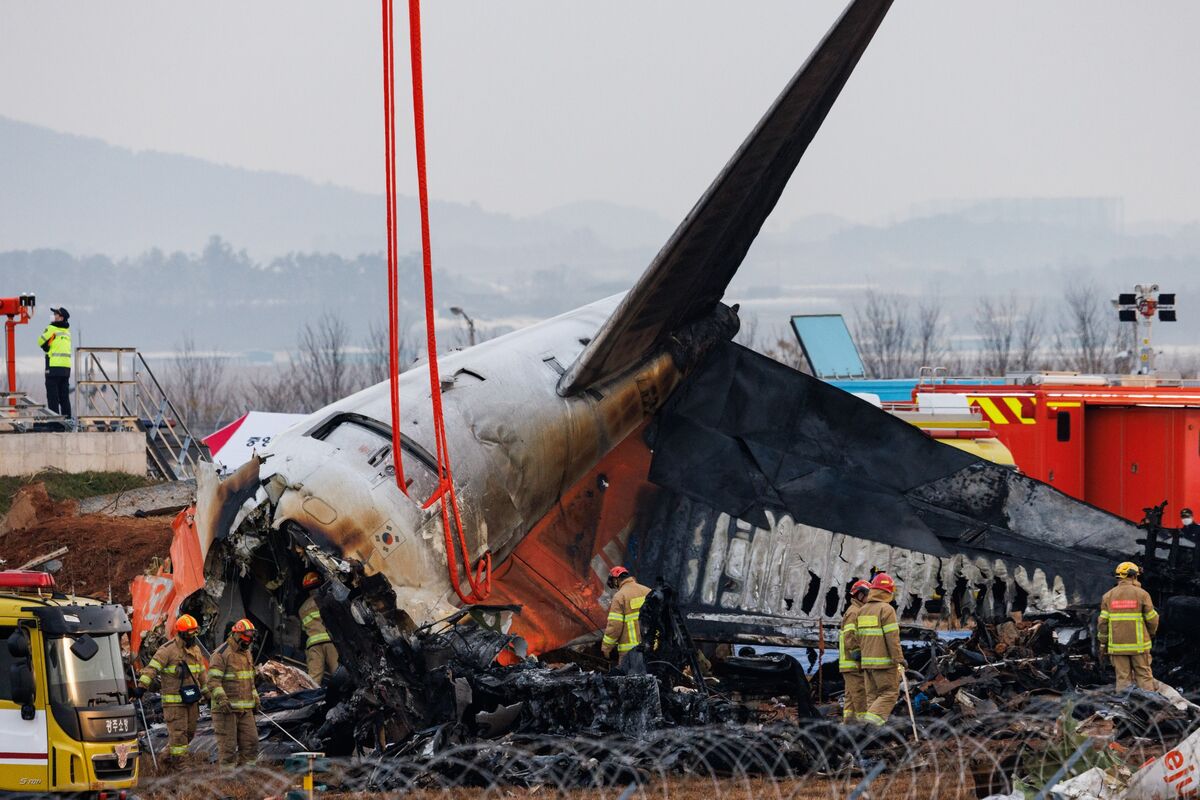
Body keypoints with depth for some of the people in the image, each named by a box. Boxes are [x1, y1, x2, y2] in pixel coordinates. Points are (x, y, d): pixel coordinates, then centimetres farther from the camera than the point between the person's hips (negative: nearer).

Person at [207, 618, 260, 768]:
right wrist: (221, 699, -30)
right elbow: (213, 681, -19)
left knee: (250, 742, 4)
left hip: (245, 709, 8)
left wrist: (255, 699, 22)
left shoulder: (247, 654, 16)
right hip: (226, 709, -8)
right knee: (227, 745, -4)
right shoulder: (221, 654, -12)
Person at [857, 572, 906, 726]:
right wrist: (899, 659, -13)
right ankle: (873, 717, -19)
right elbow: (892, 637, -16)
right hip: (884, 661, -7)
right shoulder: (886, 609, -11)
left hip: (867, 661, 7)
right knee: (890, 693, -3)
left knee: (872, 695, 10)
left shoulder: (862, 611, 12)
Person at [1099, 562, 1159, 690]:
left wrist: (1103, 644, 9)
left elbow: (1103, 622, 2)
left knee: (1123, 678, 6)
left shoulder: (1108, 596, 3)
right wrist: (1151, 633, 19)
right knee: (1144, 677, 3)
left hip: (1117, 645, 2)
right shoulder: (1142, 594, -5)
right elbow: (1152, 620, -2)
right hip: (1139, 645, -2)